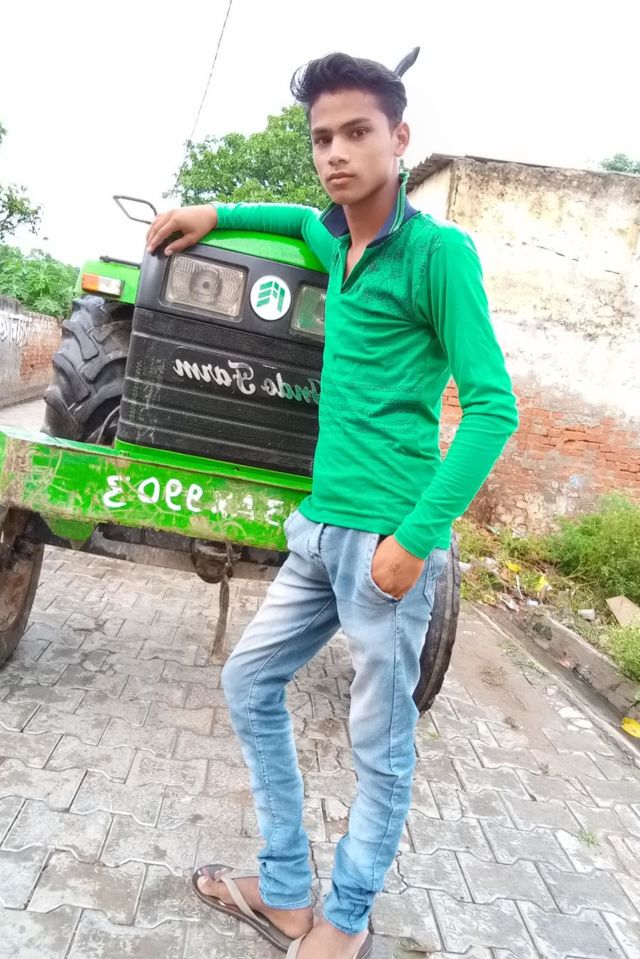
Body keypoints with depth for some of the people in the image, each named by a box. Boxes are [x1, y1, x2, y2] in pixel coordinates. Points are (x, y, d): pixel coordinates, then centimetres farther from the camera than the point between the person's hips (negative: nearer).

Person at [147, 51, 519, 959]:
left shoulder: (436, 249, -9)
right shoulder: (336, 242, 12)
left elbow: (493, 405, -14)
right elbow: (305, 217, 37)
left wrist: (415, 536, -20)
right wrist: (215, 213, 21)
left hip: (385, 536, -8)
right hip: (321, 527, 8)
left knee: (381, 746, 6)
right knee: (249, 679, 15)